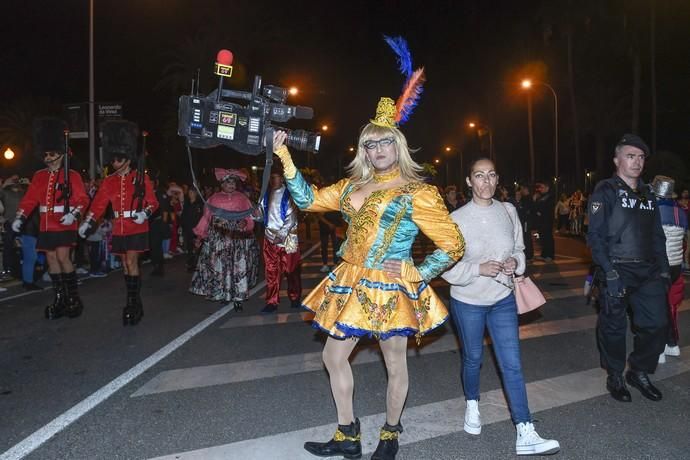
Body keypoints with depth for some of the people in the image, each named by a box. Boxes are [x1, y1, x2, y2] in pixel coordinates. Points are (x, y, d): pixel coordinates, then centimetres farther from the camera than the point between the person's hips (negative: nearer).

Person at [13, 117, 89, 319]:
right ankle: (59, 299, 16)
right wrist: (20, 218, -3)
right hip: (46, 227, 5)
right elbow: (29, 199, 9)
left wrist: (73, 215, -23)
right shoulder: (39, 176, 12)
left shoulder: (72, 175, -2)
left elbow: (83, 200, -7)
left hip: (65, 225, -5)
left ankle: (73, 298, 1)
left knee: (62, 258, -11)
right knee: (52, 260, 7)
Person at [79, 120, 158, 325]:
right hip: (118, 229, 5)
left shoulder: (141, 178, -3)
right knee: (125, 264, 8)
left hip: (136, 228, -5)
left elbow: (152, 202, -3)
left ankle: (133, 303, -3)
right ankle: (135, 302, 18)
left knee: (131, 262, -10)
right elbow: (98, 203, 6)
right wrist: (88, 223, -2)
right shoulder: (109, 181, 9)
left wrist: (144, 213, -22)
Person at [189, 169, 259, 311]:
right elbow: (206, 218, 10)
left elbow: (250, 216, 2)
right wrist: (200, 236, 9)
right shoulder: (213, 199, 6)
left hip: (238, 240, -1)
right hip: (218, 240, 1)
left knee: (239, 267, -3)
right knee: (219, 267, 3)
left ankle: (238, 297, 2)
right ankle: (222, 293, 18)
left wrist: (245, 222, -20)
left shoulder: (242, 198, 3)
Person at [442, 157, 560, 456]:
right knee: (473, 359, 17)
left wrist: (515, 261, -12)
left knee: (512, 365, 0)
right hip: (468, 301, -2)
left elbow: (519, 248, 10)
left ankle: (525, 435, 6)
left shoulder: (508, 211, -3)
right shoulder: (457, 219, -13)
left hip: (503, 300, 2)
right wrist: (479, 269, -24)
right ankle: (472, 405, 45)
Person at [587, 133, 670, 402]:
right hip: (617, 271, -6)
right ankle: (615, 378, 23)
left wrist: (663, 268, 10)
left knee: (657, 324, 5)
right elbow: (595, 235, -12)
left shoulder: (647, 194, 15)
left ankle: (640, 373, 26)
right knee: (614, 327, 4)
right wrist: (609, 271, -19)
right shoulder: (605, 191, -5)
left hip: (648, 271, 6)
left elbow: (657, 236, 18)